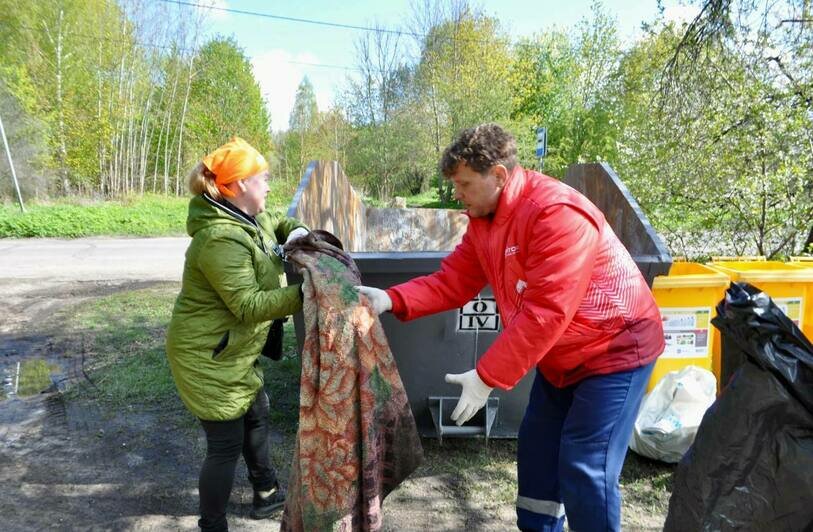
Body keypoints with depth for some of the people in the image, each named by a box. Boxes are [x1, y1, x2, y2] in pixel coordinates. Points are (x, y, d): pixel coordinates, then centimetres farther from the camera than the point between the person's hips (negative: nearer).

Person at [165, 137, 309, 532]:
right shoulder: (221, 239, -29)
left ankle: (266, 494, 46)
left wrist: (297, 230, -1)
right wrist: (304, 294, -33)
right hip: (207, 357, -11)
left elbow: (276, 225, 22)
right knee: (226, 443, 1)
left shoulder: (249, 218, 2)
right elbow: (249, 306, -31)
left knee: (255, 416, 24)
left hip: (233, 349, 11)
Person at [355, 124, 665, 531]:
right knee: (536, 452, 17)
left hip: (614, 350, -9)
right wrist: (391, 300, -17)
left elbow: (546, 313, -32)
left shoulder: (557, 214, -29)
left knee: (584, 470, -6)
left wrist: (487, 377, -30)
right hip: (562, 357, 9)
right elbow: (453, 281, -3)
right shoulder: (483, 219, 0)